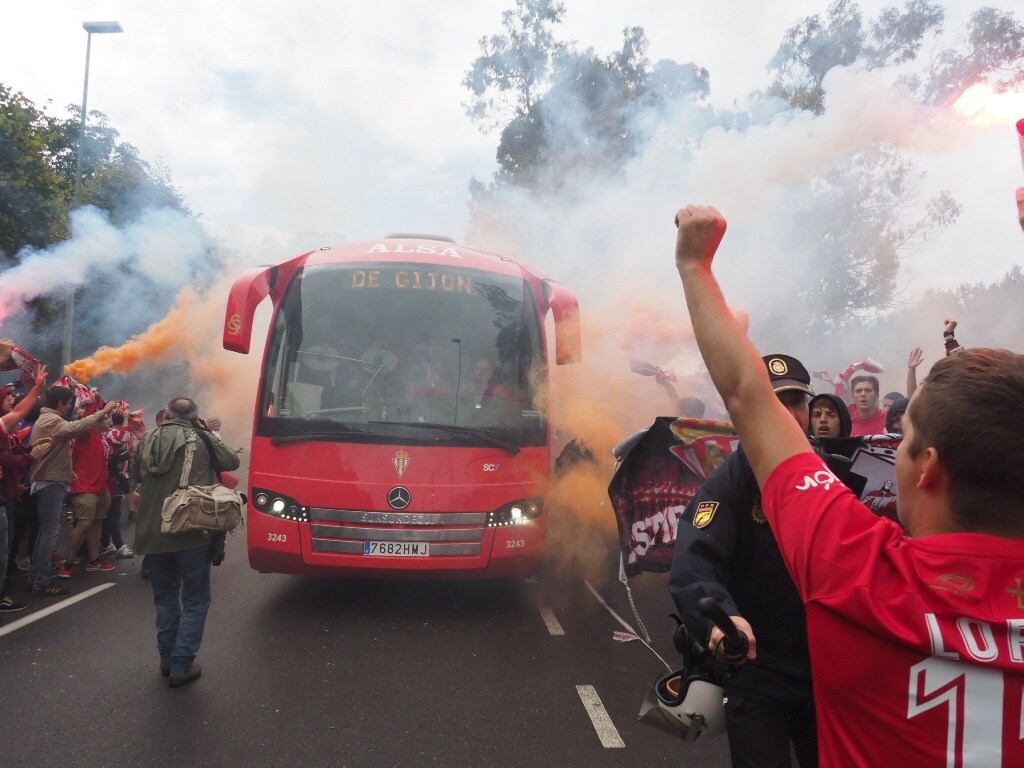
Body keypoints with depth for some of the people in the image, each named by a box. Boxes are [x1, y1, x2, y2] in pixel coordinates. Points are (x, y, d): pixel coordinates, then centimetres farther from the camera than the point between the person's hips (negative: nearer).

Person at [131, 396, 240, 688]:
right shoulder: (201, 441, -6)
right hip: (191, 533, -4)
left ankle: (167, 658, 27)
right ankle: (181, 665, 4)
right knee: (195, 600, 7)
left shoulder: (146, 440, 5)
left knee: (165, 596, 21)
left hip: (152, 533, 4)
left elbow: (136, 475, 18)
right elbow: (232, 461, 5)